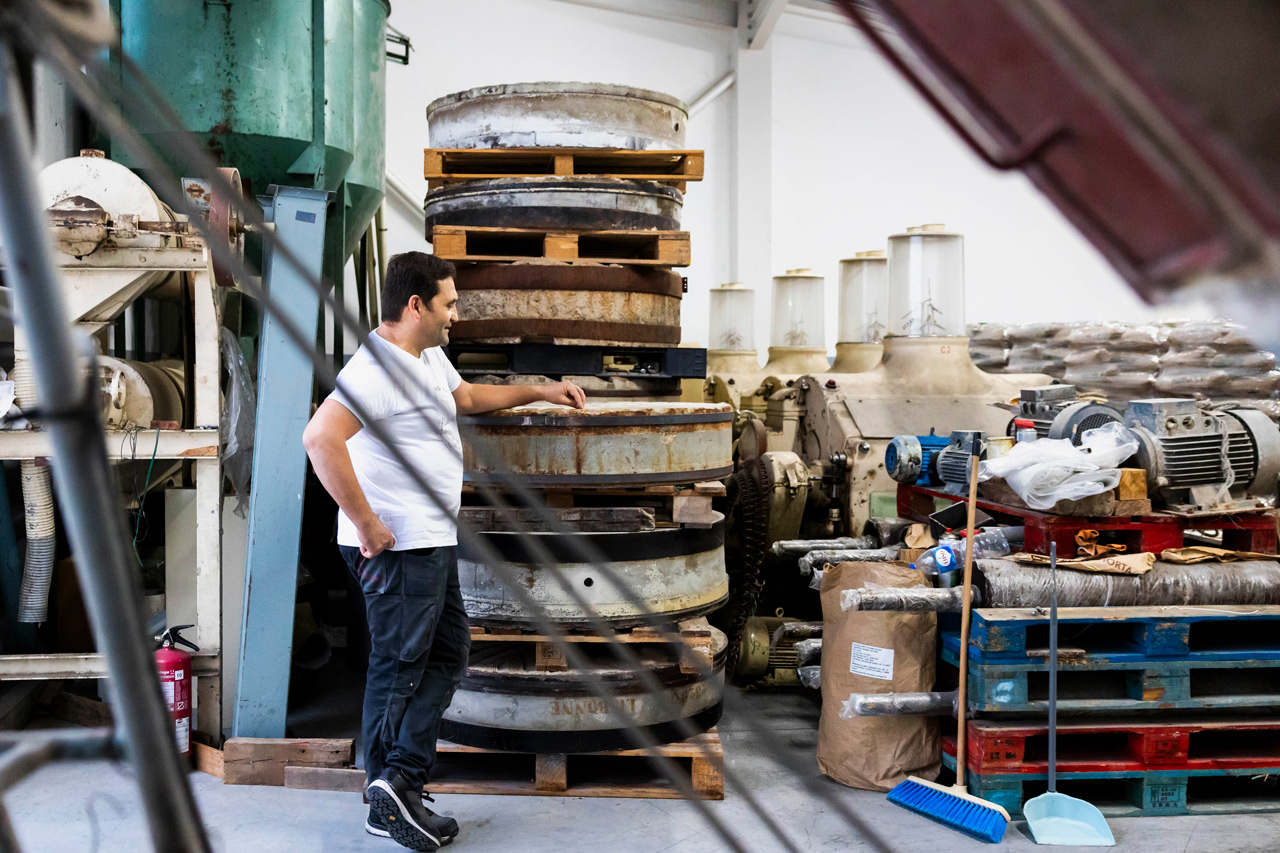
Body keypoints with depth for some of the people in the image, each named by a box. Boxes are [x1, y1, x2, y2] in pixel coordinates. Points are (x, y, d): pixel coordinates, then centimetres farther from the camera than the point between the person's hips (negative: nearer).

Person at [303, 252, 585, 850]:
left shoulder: (429, 357, 14)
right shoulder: (377, 367, -20)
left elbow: (468, 397, 35)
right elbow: (320, 438, -32)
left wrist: (540, 392, 32)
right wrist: (366, 523, -27)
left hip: (432, 542, 11)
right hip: (397, 547, -10)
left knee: (448, 654, 14)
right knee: (399, 667, -2)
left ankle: (400, 781, 19)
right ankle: (390, 804, 8)